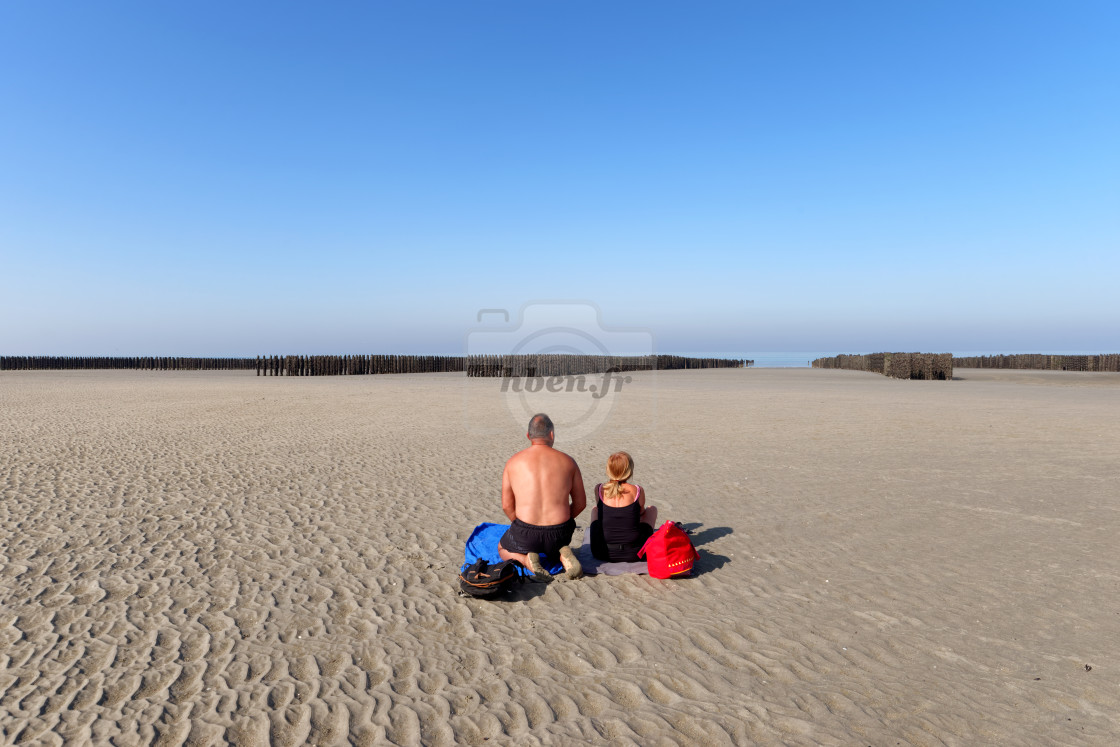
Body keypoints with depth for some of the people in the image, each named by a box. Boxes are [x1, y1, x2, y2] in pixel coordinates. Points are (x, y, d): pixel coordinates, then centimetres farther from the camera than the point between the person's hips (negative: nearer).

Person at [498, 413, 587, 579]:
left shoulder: (513, 462, -1)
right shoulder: (567, 461, 0)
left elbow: (506, 505, 2)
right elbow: (580, 503, 5)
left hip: (526, 533, -1)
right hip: (559, 532, 2)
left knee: (502, 548, 32)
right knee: (558, 546, 39)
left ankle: (527, 560, -1)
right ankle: (564, 557, 2)